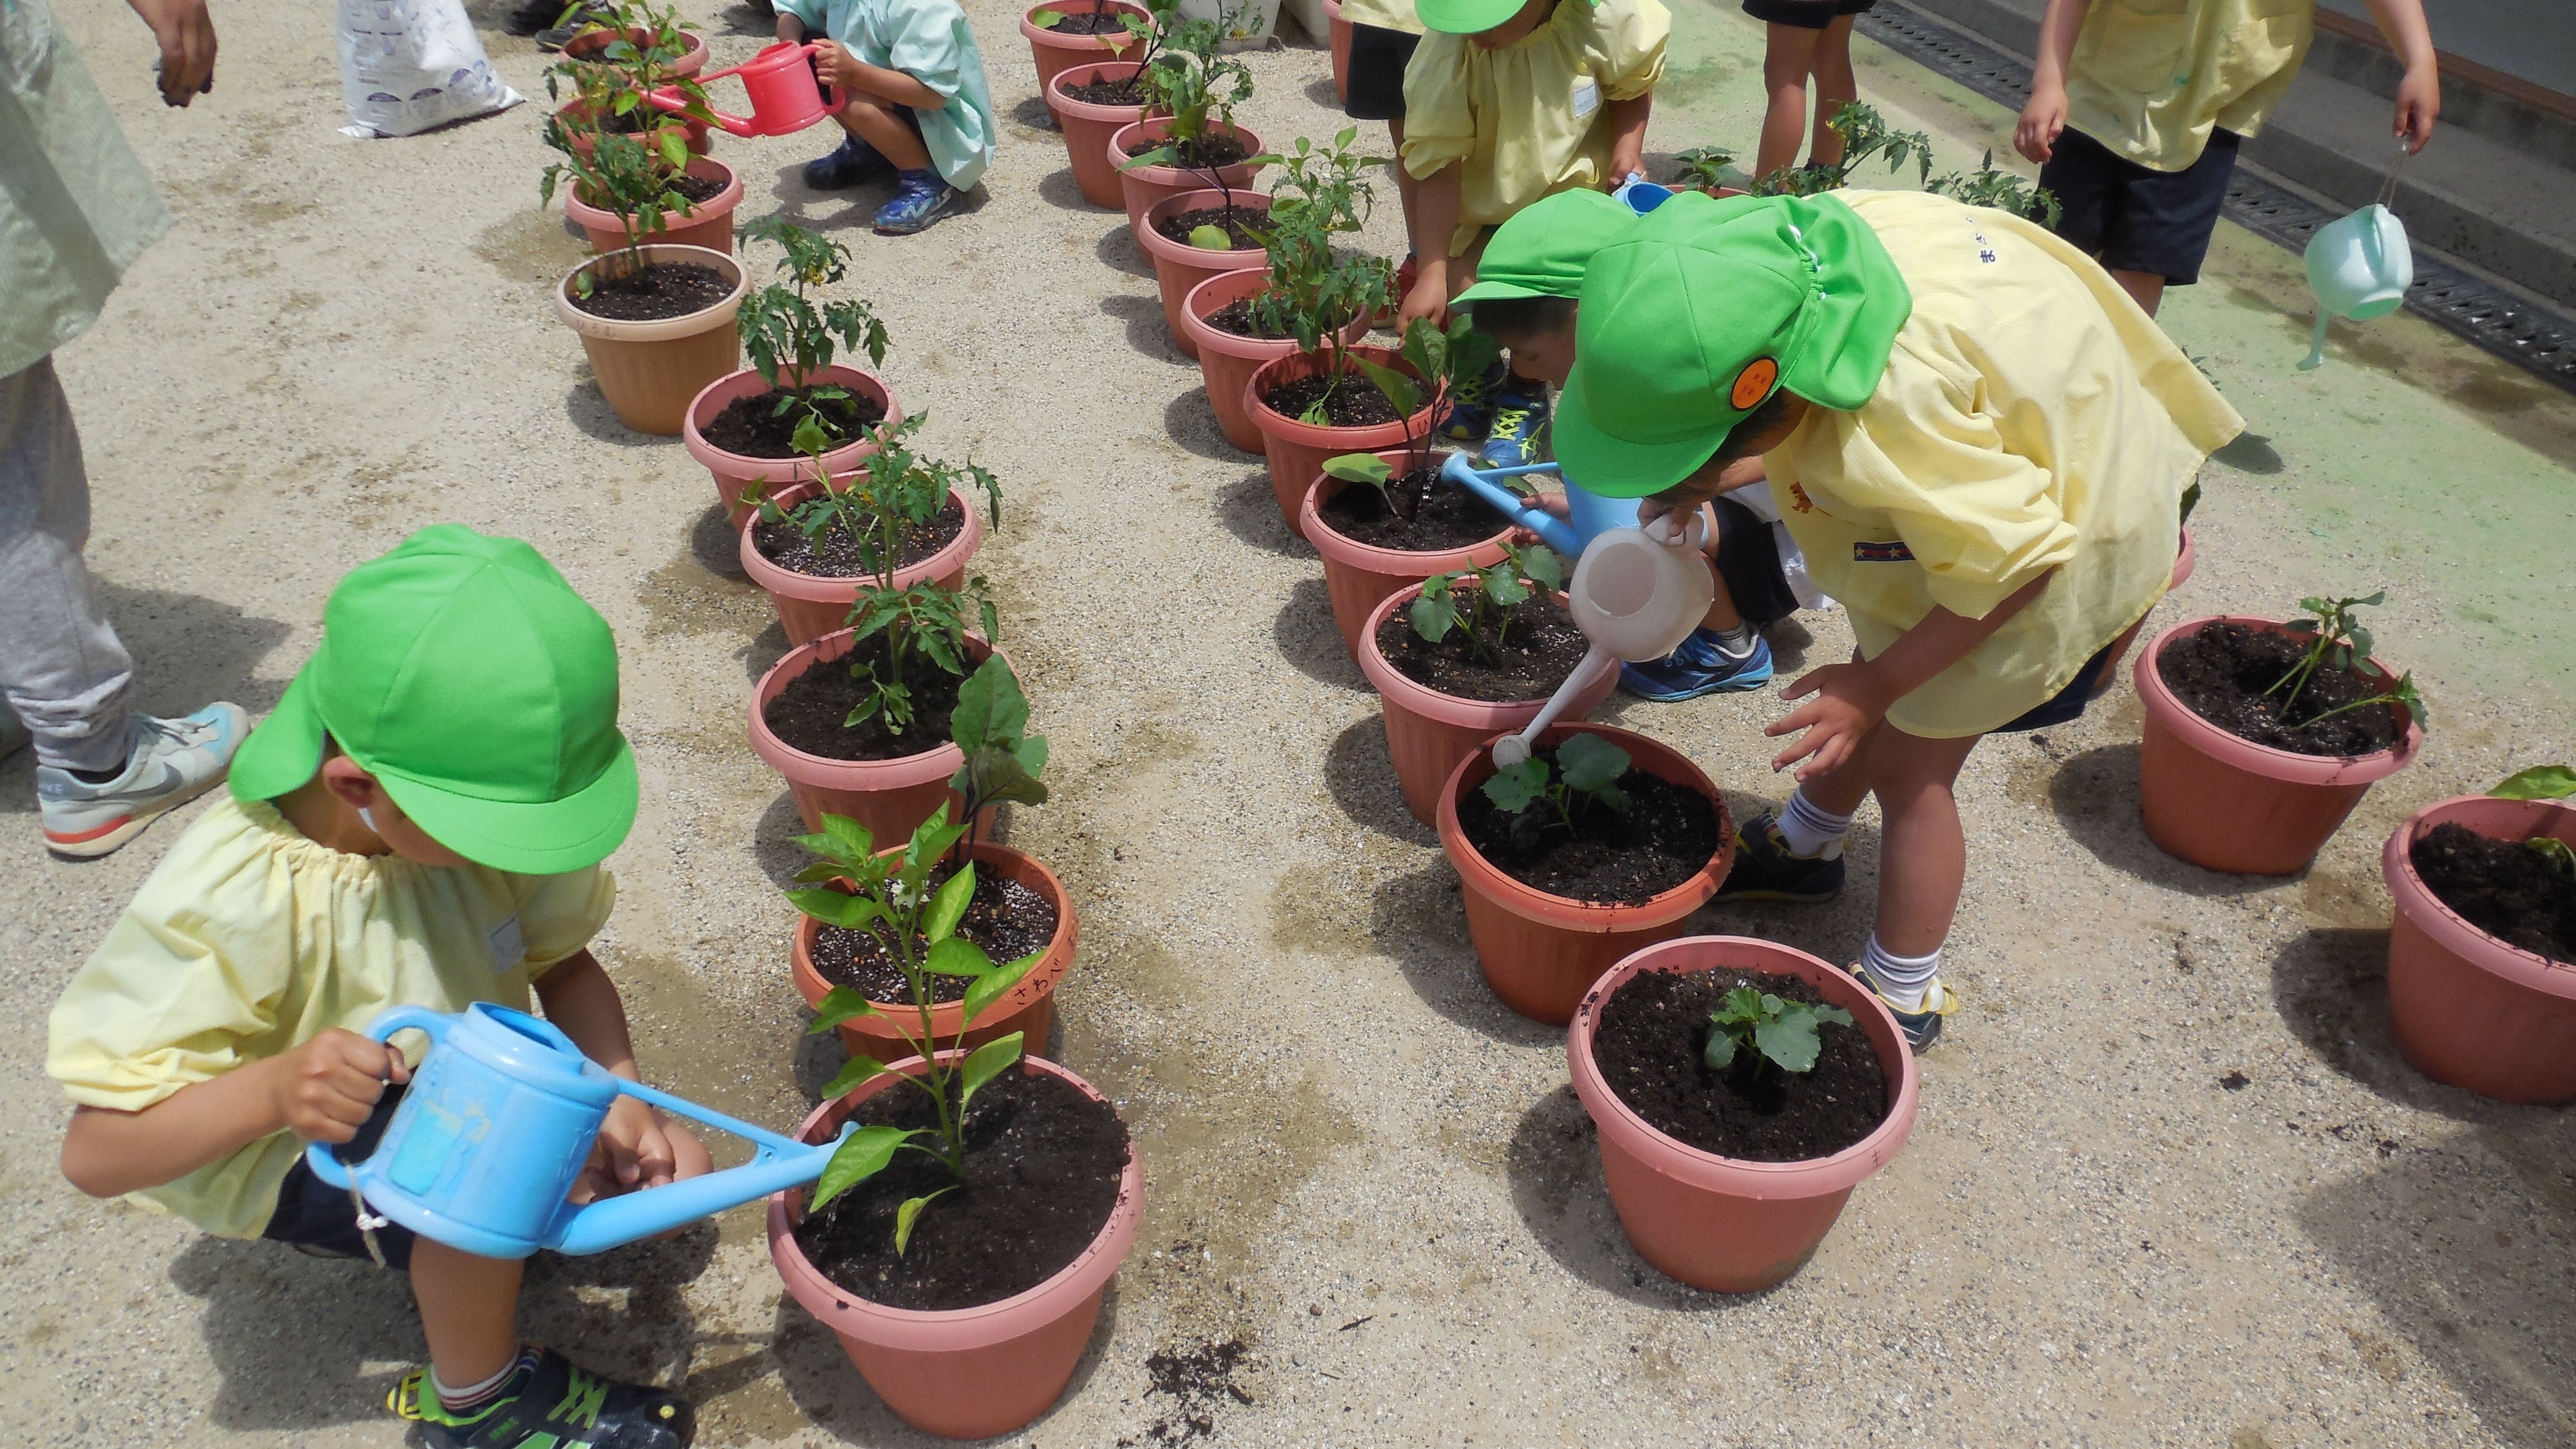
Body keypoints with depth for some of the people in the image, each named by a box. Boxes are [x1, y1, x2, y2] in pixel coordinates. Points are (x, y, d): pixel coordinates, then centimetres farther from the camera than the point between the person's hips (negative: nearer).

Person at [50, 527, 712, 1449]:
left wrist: (619, 1091, -24)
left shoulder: (474, 808, -22)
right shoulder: (232, 902, -35)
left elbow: (564, 963, -6)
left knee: (671, 1175, -8)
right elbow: (96, 1155, -30)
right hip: (286, 1164, -5)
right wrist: (273, 1091, -49)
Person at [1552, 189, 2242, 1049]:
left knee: (1907, 765, 1)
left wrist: (1877, 685, -23)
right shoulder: (1795, 244, -22)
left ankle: (1903, 997, 21)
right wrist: (1715, 477, -10)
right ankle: (1803, 848, 47)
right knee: (1859, 707, 21)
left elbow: (2014, 560, -31)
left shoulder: (1889, 421, -44)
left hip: (2064, 533, -8)